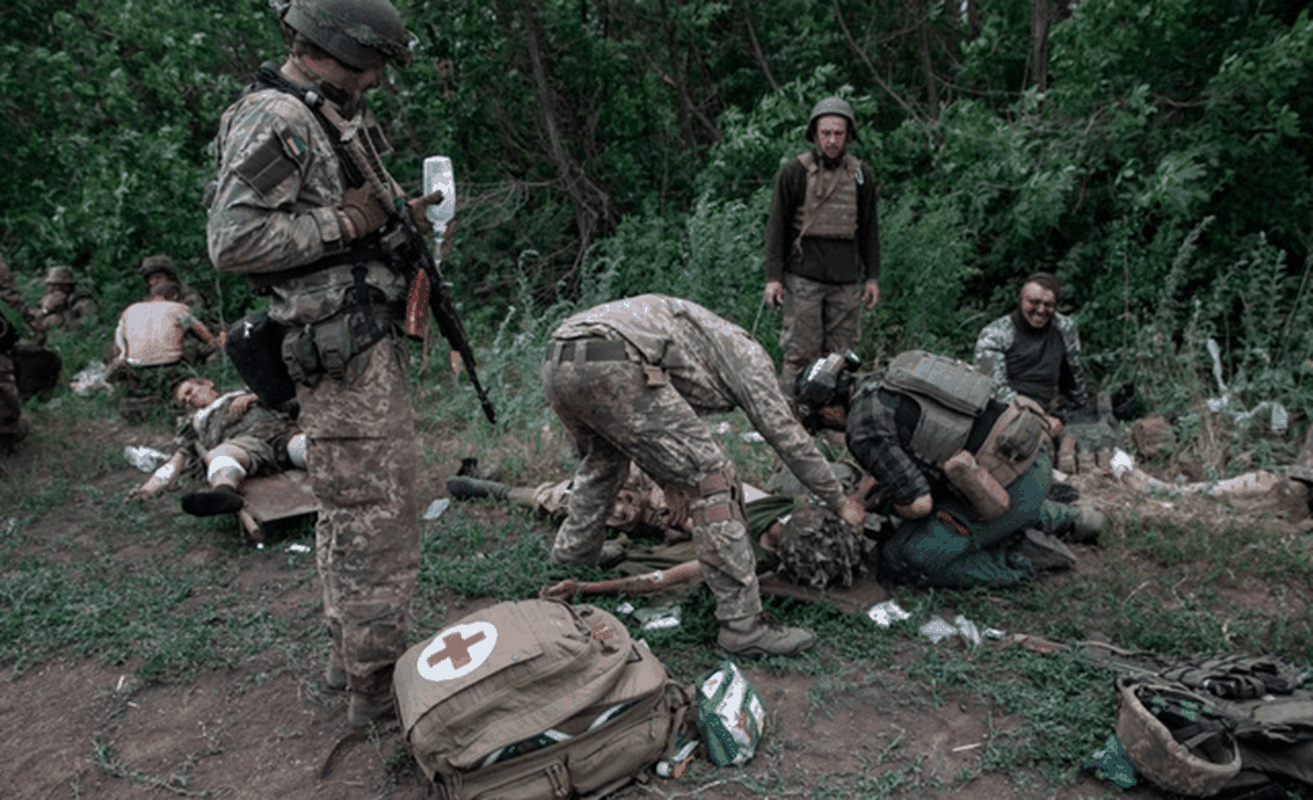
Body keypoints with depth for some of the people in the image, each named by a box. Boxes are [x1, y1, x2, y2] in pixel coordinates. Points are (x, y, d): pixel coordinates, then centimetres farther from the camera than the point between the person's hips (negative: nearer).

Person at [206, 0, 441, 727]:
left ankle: (348, 652, 31)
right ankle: (375, 682, 9)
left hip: (367, 336, 10)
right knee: (375, 511, -4)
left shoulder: (332, 116, 15)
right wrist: (347, 222, -19)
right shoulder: (272, 121, -14)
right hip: (343, 347, -10)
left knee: (348, 508, 17)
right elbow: (232, 241, -20)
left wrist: (397, 212, 8)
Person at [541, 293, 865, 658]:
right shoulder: (748, 354, 19)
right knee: (710, 480, -1)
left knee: (604, 456, 40)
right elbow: (788, 437, 20)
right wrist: (840, 501, 32)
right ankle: (743, 625, 2)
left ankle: (576, 547, 51)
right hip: (612, 368, -9)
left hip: (556, 367, 9)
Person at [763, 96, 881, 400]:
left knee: (841, 353, 6)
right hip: (803, 278, -3)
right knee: (801, 353, -4)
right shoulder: (793, 173, -1)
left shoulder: (862, 175, 9)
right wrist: (773, 277, -7)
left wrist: (872, 277, 10)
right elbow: (777, 227, -1)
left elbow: (869, 230, 14)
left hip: (846, 280, 3)